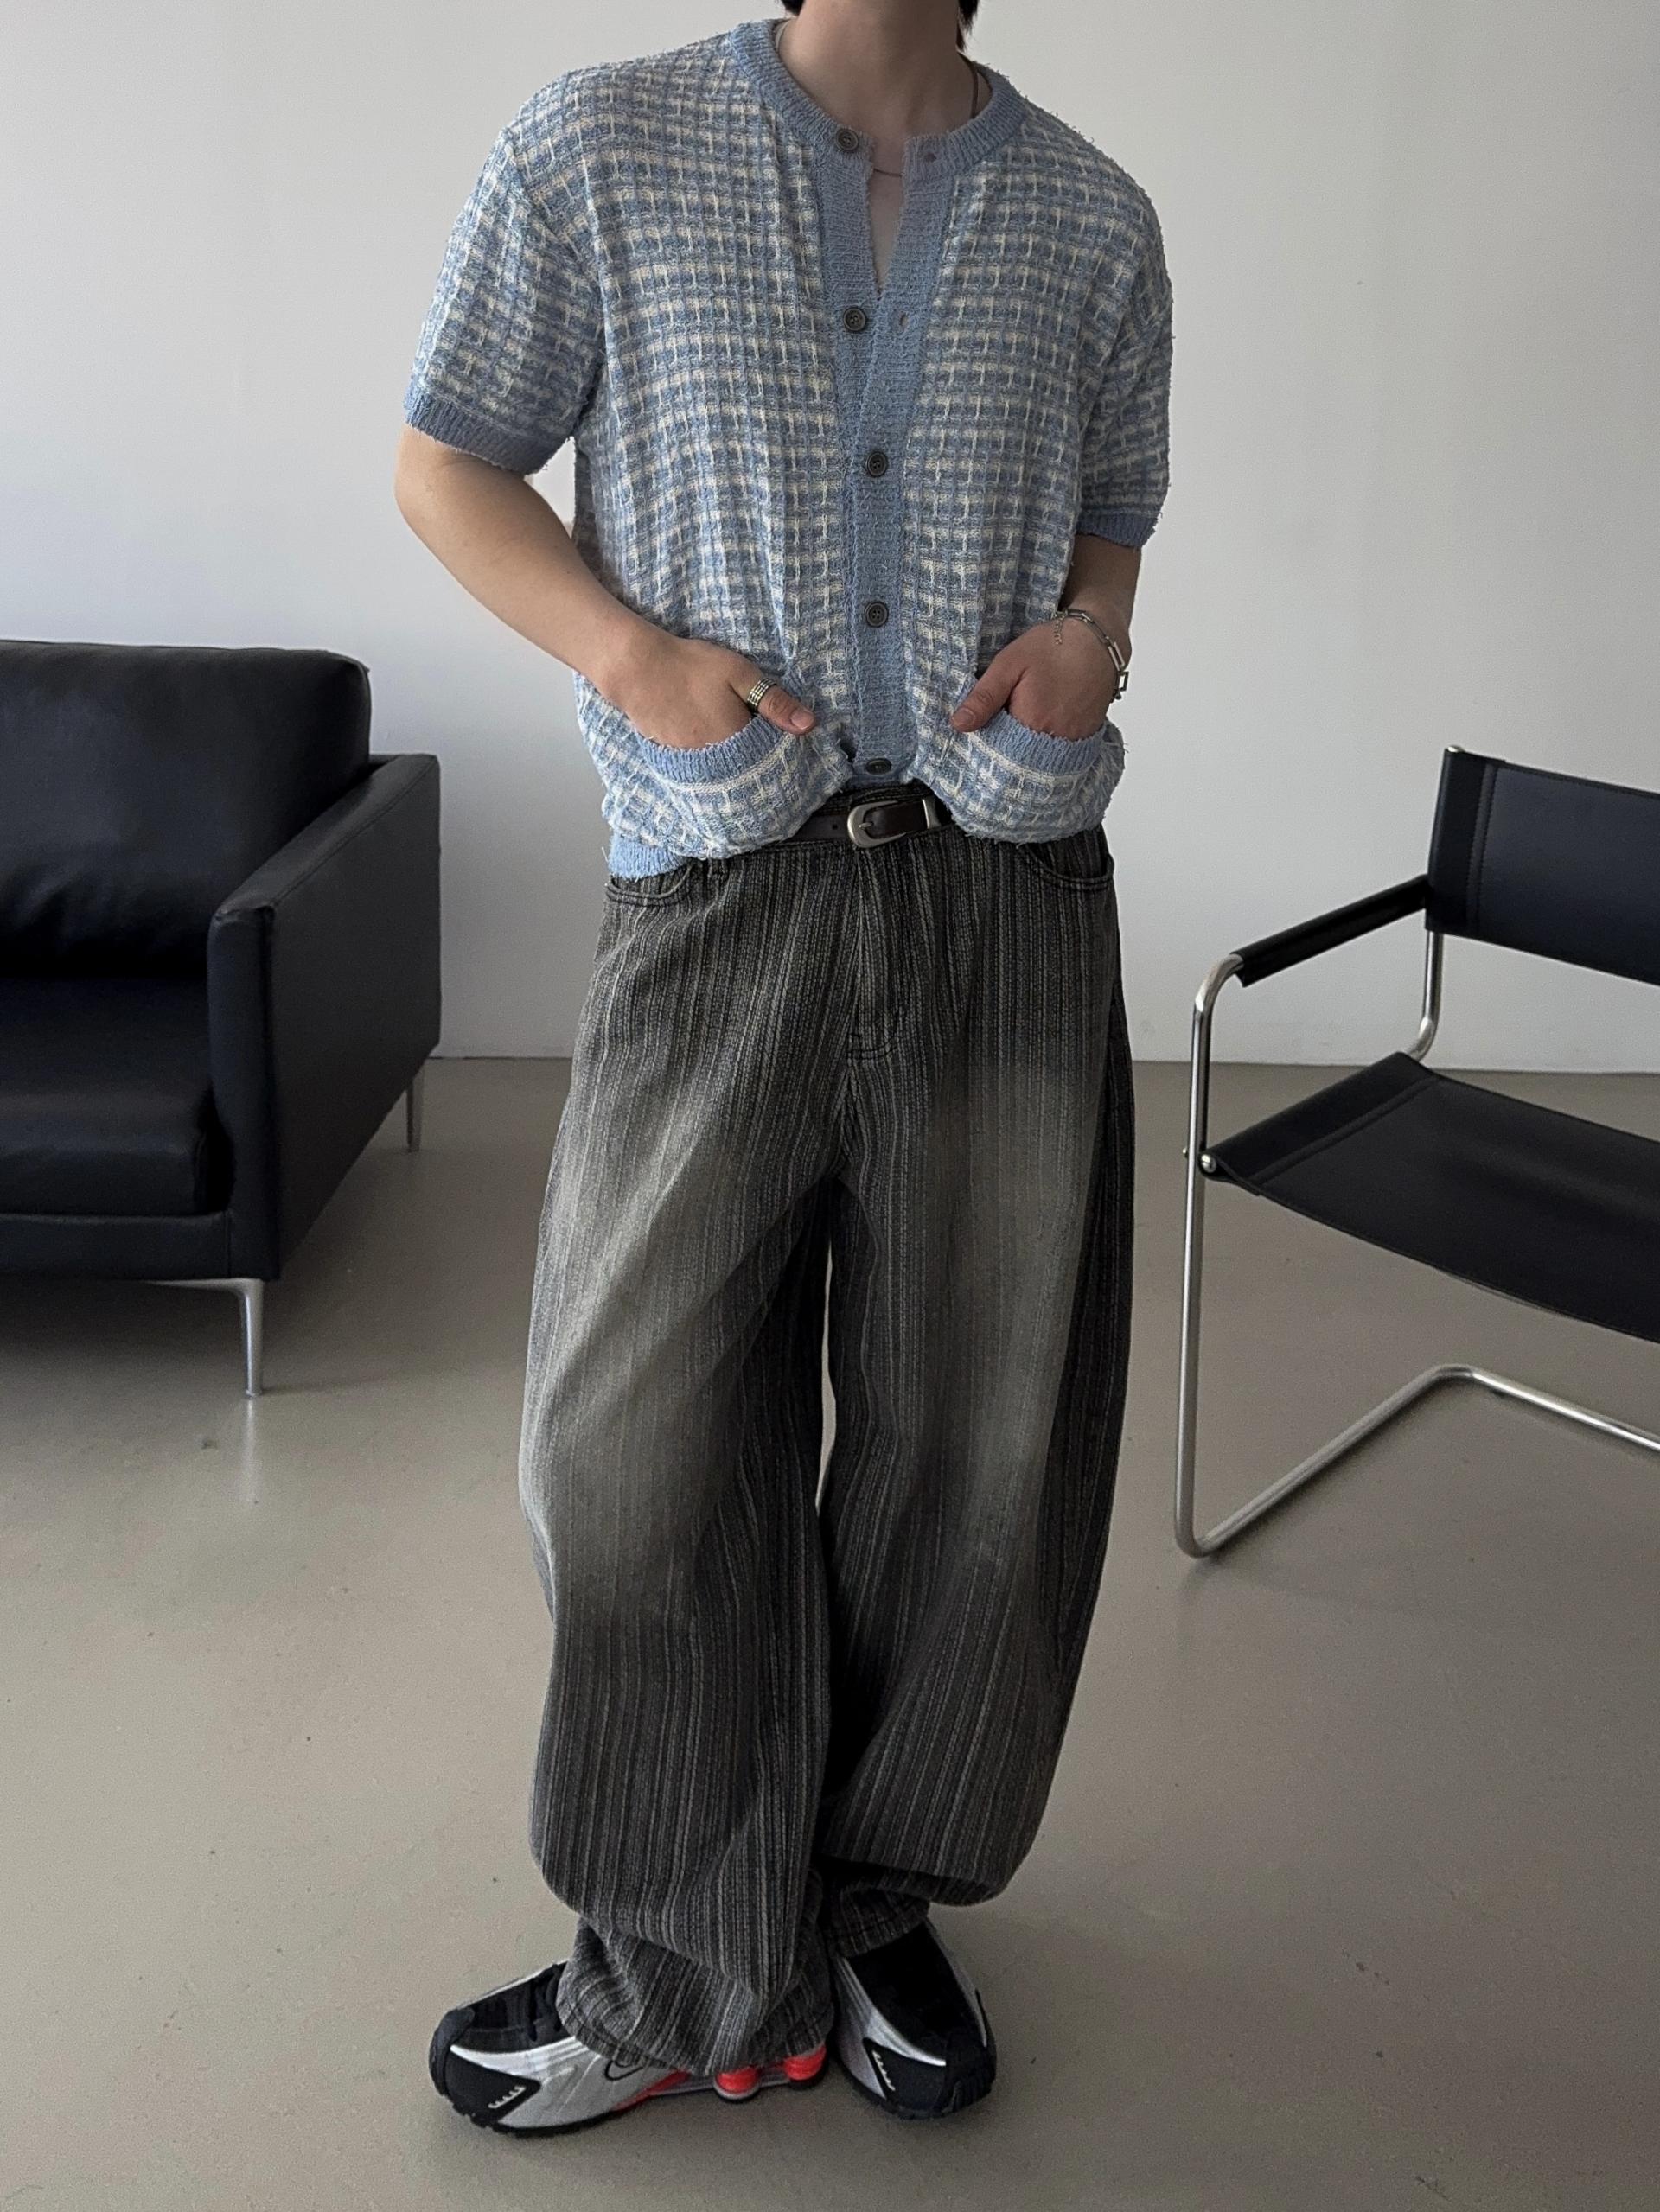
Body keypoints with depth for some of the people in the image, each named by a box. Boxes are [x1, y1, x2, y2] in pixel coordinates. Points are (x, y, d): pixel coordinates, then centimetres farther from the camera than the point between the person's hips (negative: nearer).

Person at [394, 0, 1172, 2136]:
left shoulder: (1092, 218, 10)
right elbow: (447, 461, 7)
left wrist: (1092, 631, -2)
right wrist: (632, 654, -10)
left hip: (1012, 899, 2)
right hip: (718, 895, -2)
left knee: (976, 1440, 9)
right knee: (644, 1444, 3)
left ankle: (876, 1907, 32)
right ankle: (688, 1980, 24)